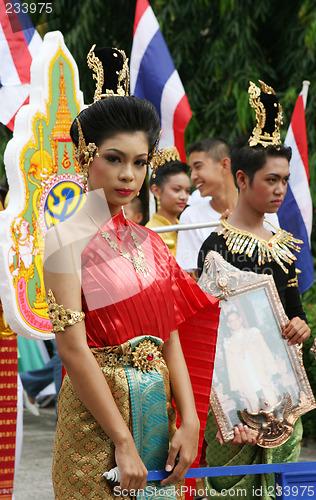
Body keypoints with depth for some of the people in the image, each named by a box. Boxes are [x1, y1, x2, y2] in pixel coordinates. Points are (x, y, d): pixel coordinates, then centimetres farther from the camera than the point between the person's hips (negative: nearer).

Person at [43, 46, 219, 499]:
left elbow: (170, 338, 8)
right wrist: (123, 441, -17)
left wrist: (188, 421, -4)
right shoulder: (67, 239, -8)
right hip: (98, 413, -6)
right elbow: (73, 348, -15)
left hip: (158, 411, 6)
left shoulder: (148, 242, 11)